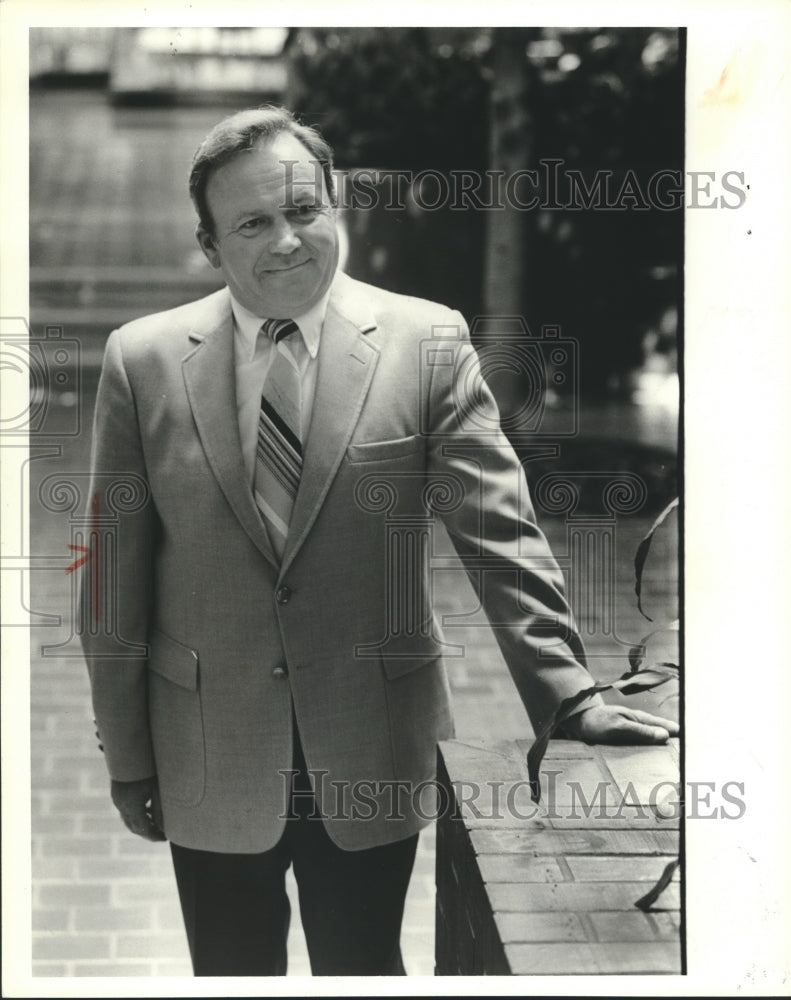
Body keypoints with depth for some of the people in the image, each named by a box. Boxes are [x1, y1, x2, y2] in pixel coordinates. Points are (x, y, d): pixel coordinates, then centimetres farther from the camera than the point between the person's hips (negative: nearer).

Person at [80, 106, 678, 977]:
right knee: (231, 973, 13)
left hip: (373, 754, 0)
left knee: (363, 968, 14)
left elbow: (501, 535, -7)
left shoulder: (428, 343, -4)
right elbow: (116, 576, 2)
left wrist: (567, 694, -17)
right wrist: (127, 758, 2)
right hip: (211, 766, 1)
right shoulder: (142, 361, -2)